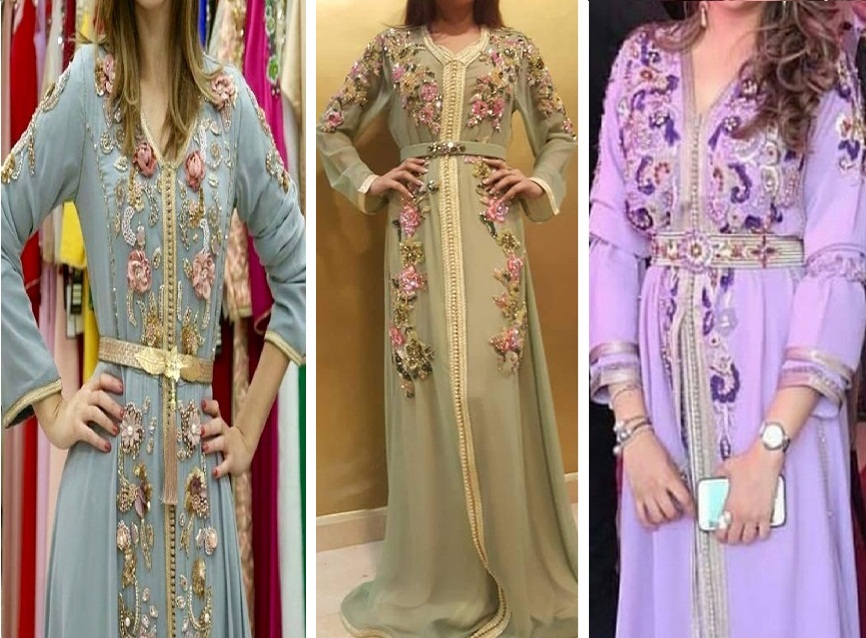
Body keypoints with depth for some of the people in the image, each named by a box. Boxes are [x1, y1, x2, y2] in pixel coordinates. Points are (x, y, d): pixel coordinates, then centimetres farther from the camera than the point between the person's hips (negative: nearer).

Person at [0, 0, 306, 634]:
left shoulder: (230, 99, 4)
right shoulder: (87, 85, -1)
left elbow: (296, 272, 9)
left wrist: (250, 430, 6)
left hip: (200, 464, 2)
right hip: (111, 453, -2)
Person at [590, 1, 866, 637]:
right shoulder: (642, 60, 6)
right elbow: (611, 243, 1)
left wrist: (770, 446, -17)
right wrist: (632, 427, -7)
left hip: (777, 364, -2)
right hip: (663, 361, 3)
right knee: (666, 585, 11)